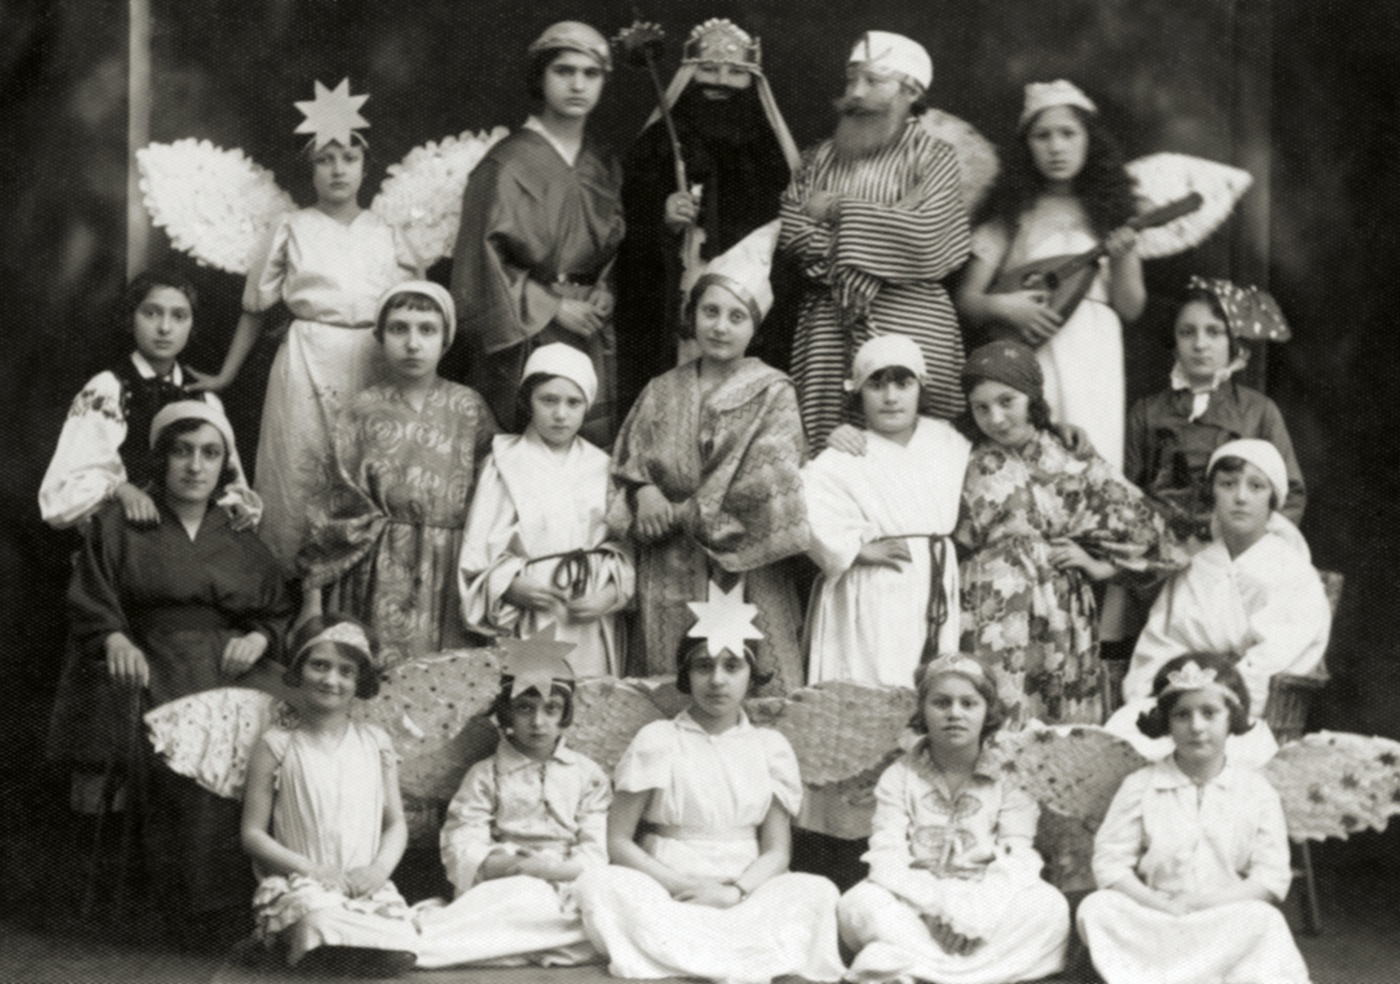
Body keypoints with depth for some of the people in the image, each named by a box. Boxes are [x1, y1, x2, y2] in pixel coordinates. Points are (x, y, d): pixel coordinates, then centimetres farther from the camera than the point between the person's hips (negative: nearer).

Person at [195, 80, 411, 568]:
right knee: (299, 477, -3)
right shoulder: (292, 229, 5)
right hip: (306, 361, -2)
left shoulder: (384, 233, 10)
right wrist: (225, 376, 7)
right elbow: (256, 308, 10)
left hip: (370, 363, 2)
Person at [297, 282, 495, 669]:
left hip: (453, 578, 1)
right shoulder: (364, 411, 3)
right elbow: (339, 506, 2)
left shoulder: (468, 408, 5)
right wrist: (312, 597, -1)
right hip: (380, 575, -1)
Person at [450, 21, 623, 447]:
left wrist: (604, 294, 3)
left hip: (591, 337, 6)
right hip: (528, 338, -6)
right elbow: (485, 260, -10)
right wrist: (553, 308, -11)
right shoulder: (508, 164, -7)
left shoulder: (603, 166, 12)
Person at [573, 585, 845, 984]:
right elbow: (619, 841, 2)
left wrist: (733, 892, -15)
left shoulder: (770, 748, 12)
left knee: (816, 891, -28)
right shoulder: (658, 740, 7)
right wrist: (679, 884, -15)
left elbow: (777, 851, 7)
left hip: (748, 891, 1)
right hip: (664, 888, -1)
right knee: (599, 884, -32)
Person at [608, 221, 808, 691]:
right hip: (667, 581, 3)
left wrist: (680, 513, -6)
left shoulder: (772, 393, 1)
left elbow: (766, 486, -9)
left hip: (744, 578, -3)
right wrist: (643, 491, -10)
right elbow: (625, 463, 12)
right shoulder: (662, 392, 14)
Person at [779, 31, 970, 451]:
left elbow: (925, 238, -11)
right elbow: (789, 228, 3)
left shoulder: (931, 156, 3)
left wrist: (840, 211, -4)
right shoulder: (823, 156, 15)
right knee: (826, 443, -3)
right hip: (827, 326, 3)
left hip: (906, 325, -3)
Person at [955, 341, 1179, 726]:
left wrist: (1100, 565, 5)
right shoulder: (969, 461, 8)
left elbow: (1142, 524, 12)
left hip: (1061, 625, 1)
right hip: (992, 622, -1)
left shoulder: (1074, 460, 7)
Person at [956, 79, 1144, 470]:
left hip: (1093, 361, 1)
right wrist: (1001, 307, -13)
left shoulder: (1109, 214, 11)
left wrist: (1121, 260, -7)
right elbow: (967, 299, 6)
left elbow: (1131, 309, 10)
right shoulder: (1011, 215, 8)